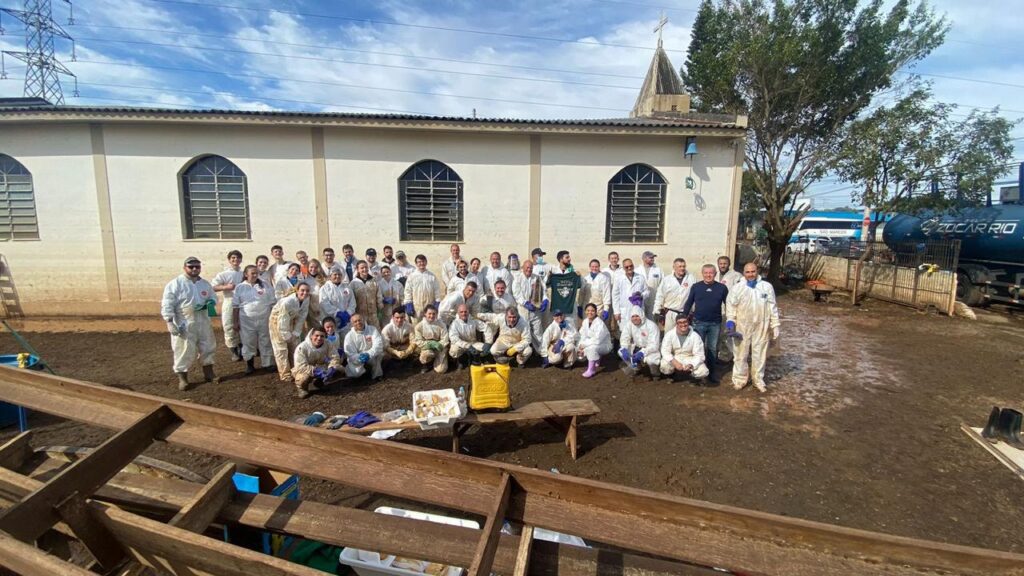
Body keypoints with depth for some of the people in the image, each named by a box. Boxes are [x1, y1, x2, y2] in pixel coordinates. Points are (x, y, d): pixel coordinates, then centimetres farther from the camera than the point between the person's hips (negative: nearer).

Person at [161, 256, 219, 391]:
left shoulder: (205, 284, 8)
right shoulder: (175, 284, -9)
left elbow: (213, 298, 19)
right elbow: (167, 304, -12)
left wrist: (210, 303, -6)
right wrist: (170, 322, -18)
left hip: (203, 322, 6)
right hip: (184, 324, -6)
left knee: (207, 348, 13)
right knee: (184, 351, -1)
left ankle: (208, 373, 28)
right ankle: (182, 378, 12)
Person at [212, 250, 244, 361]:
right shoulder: (223, 274, -1)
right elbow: (213, 287, -8)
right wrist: (226, 287, -21)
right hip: (229, 303, -3)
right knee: (230, 328, 0)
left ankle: (241, 351, 23)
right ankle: (234, 352, 12)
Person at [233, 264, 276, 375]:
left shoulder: (265, 286, 3)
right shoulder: (240, 287, 3)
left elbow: (272, 303, 4)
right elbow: (235, 306, 4)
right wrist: (236, 321, 0)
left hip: (264, 319, 0)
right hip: (246, 320, 0)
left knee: (265, 342, 5)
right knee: (248, 343, 6)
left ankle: (268, 364, 14)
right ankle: (249, 365, 19)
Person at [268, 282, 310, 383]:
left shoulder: (307, 299, -18)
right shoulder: (287, 302, -37)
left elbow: (302, 317, -9)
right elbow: (283, 321, -28)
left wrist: (296, 333, -8)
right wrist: (287, 336, -18)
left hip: (292, 319, 6)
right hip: (278, 319, -6)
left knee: (295, 347, 9)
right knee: (281, 349, -5)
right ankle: (286, 375, 1)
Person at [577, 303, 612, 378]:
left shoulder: (600, 324, -26)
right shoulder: (585, 322, -3)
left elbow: (597, 340, -32)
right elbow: (583, 336, -1)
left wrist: (584, 344, -25)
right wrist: (581, 346, -19)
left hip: (604, 345, -8)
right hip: (591, 343, 8)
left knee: (591, 348, -37)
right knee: (577, 349, -6)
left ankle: (591, 369, -16)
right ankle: (596, 359, 15)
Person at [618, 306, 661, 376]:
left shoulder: (651, 326, -23)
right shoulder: (629, 324, -8)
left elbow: (654, 345, -28)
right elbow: (624, 338, -12)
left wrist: (642, 352, -42)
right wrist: (624, 349, -33)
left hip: (651, 349, -5)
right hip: (637, 348, 5)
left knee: (650, 359, -36)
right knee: (621, 352, -16)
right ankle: (635, 367, 8)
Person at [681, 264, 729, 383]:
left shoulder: (722, 287, -1)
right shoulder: (696, 287, -1)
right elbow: (688, 303, 4)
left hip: (715, 324, 0)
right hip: (699, 323, 0)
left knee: (712, 348, 10)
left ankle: (712, 373, 21)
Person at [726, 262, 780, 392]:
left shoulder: (767, 287, -3)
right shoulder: (737, 288, -5)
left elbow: (773, 307, 1)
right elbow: (730, 305, -2)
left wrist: (775, 326, 1)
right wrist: (730, 321, -14)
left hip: (762, 326, 1)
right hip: (742, 326, 0)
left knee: (760, 354, 12)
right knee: (741, 353, 9)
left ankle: (758, 380, 28)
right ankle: (739, 379, 24)